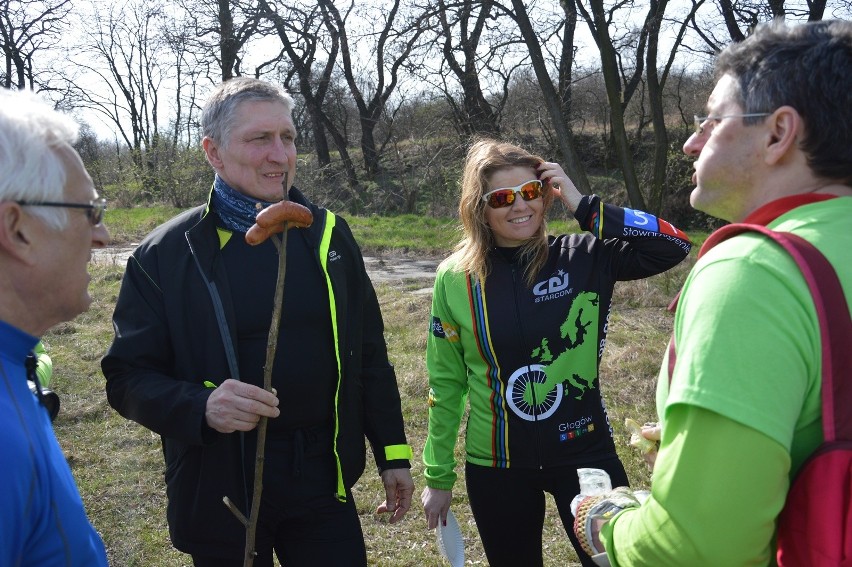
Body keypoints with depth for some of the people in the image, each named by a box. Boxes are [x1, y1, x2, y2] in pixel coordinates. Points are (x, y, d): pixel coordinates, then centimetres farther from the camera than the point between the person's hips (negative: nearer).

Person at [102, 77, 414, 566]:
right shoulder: (165, 255, -7)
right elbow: (128, 376, -6)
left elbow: (369, 355, 8)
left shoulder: (328, 236, 3)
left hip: (322, 479, 2)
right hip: (220, 488, -2)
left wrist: (393, 454, 8)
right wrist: (201, 407, -25)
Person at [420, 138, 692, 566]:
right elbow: (446, 383, 2)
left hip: (585, 452, 0)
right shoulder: (455, 278, -6)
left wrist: (582, 205, -20)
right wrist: (438, 476, 6)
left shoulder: (583, 258, -7)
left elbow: (674, 246, -18)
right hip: (495, 465, 1)